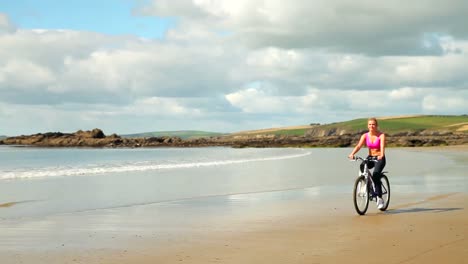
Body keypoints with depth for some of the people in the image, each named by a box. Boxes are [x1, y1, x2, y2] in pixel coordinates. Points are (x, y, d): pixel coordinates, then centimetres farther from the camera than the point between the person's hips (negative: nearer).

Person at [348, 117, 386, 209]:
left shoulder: (381, 135, -10)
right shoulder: (365, 136, -1)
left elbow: (382, 146, -25)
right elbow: (359, 145, -14)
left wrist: (381, 155, -45)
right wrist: (352, 154, -32)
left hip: (380, 158, -4)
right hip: (370, 157, 4)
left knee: (375, 174, -26)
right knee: (362, 166, -30)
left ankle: (379, 198, -19)